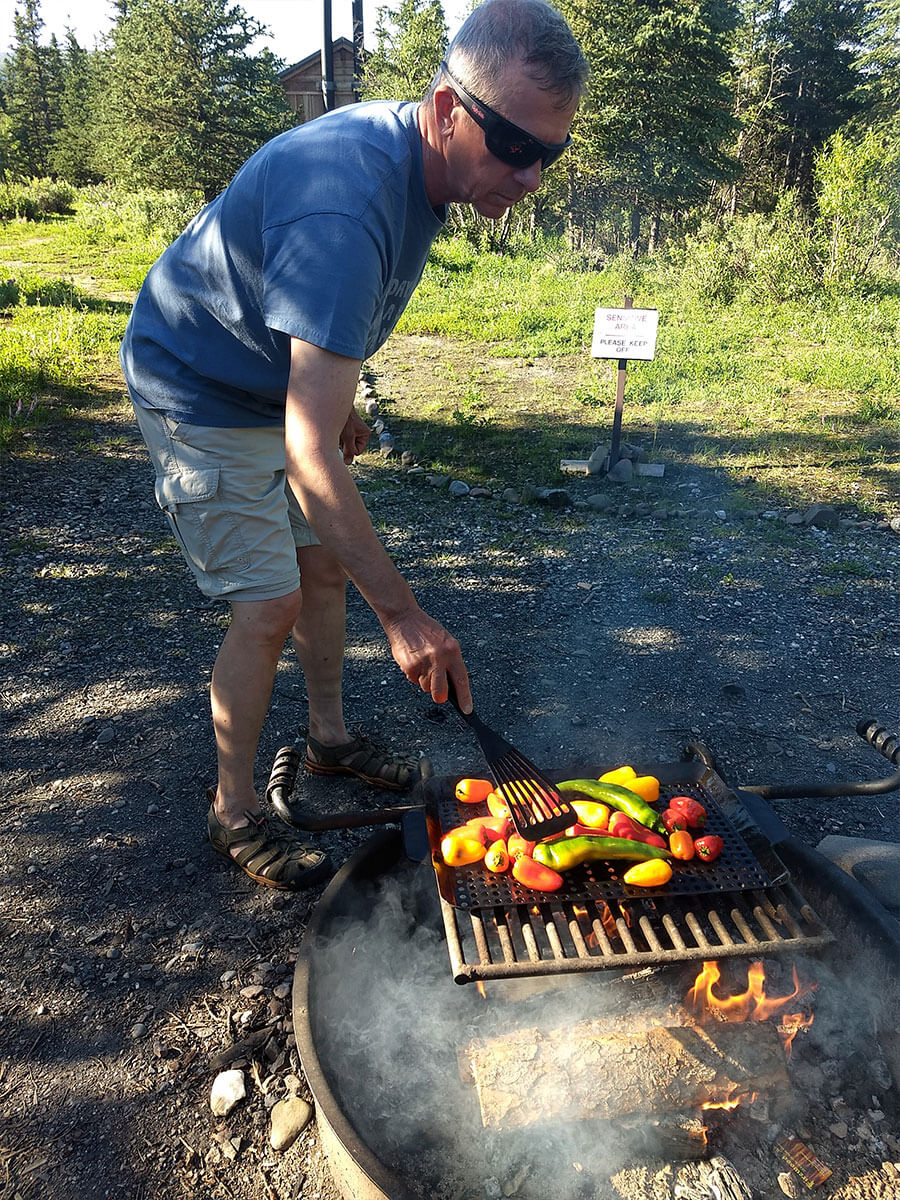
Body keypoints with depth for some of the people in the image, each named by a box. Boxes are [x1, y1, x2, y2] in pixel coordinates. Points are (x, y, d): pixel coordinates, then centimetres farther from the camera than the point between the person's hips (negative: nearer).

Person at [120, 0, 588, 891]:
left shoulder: (419, 158, -7)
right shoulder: (344, 208, -38)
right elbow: (309, 455, -42)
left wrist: (338, 400, 17)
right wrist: (402, 617, -40)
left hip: (282, 383, 9)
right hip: (200, 396, -8)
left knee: (326, 562, 12)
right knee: (270, 604, -10)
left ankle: (328, 737, 32)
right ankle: (233, 810, 10)